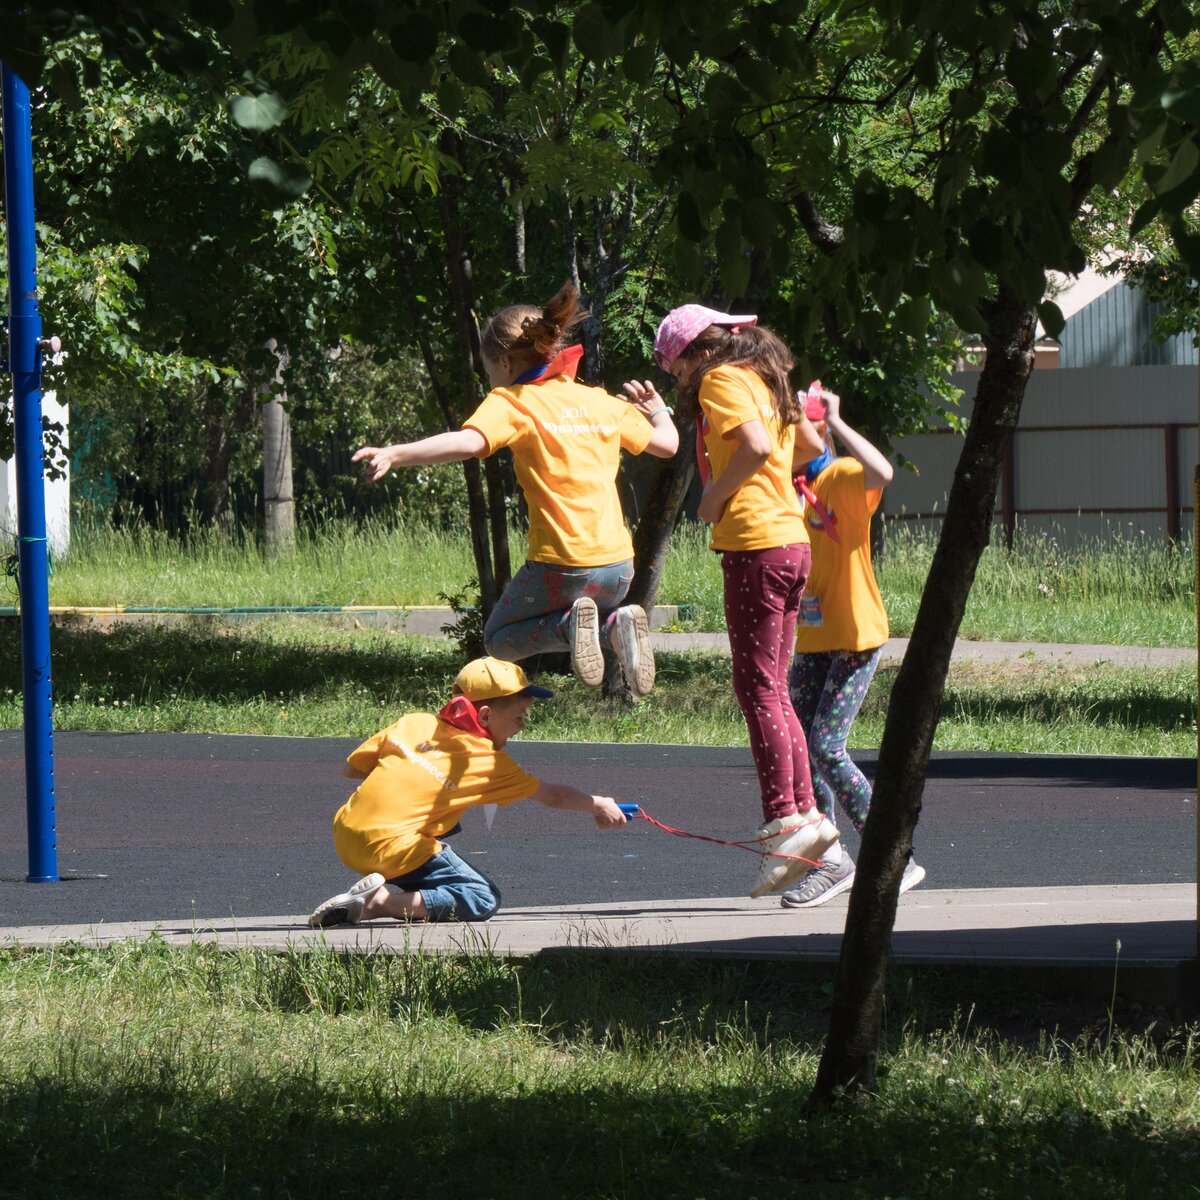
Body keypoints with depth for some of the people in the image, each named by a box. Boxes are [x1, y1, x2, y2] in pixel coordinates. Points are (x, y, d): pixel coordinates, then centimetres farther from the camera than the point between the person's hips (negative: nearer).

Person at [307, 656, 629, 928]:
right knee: (484, 900, -1)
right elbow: (552, 796, 17)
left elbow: (353, 768, 21)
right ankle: (381, 902, -14)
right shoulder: (492, 763, 3)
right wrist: (597, 805, 33)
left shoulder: (414, 723, 14)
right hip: (393, 846, -7)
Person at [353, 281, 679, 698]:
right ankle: (616, 625, -2)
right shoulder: (603, 403, 12)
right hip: (618, 564, 5)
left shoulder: (511, 402, -4)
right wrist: (658, 410, 45)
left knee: (499, 641, 20)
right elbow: (666, 444, 23)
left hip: (561, 565, -5)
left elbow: (467, 442, -24)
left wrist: (393, 455, -31)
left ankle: (569, 625, -12)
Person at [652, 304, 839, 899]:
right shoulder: (763, 379, 19)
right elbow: (809, 445, 29)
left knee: (758, 687, -9)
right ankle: (805, 812, 9)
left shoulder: (721, 380, -7)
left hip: (754, 543, -9)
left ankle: (783, 821, -14)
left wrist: (717, 494, -10)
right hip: (790, 541, 9)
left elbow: (755, 446, -22)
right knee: (772, 688, 12)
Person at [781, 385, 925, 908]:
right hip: (812, 638, 8)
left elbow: (881, 472, -36)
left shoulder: (842, 478, -13)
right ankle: (830, 860, 16)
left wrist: (836, 422, -28)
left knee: (826, 746, -13)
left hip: (855, 635, -8)